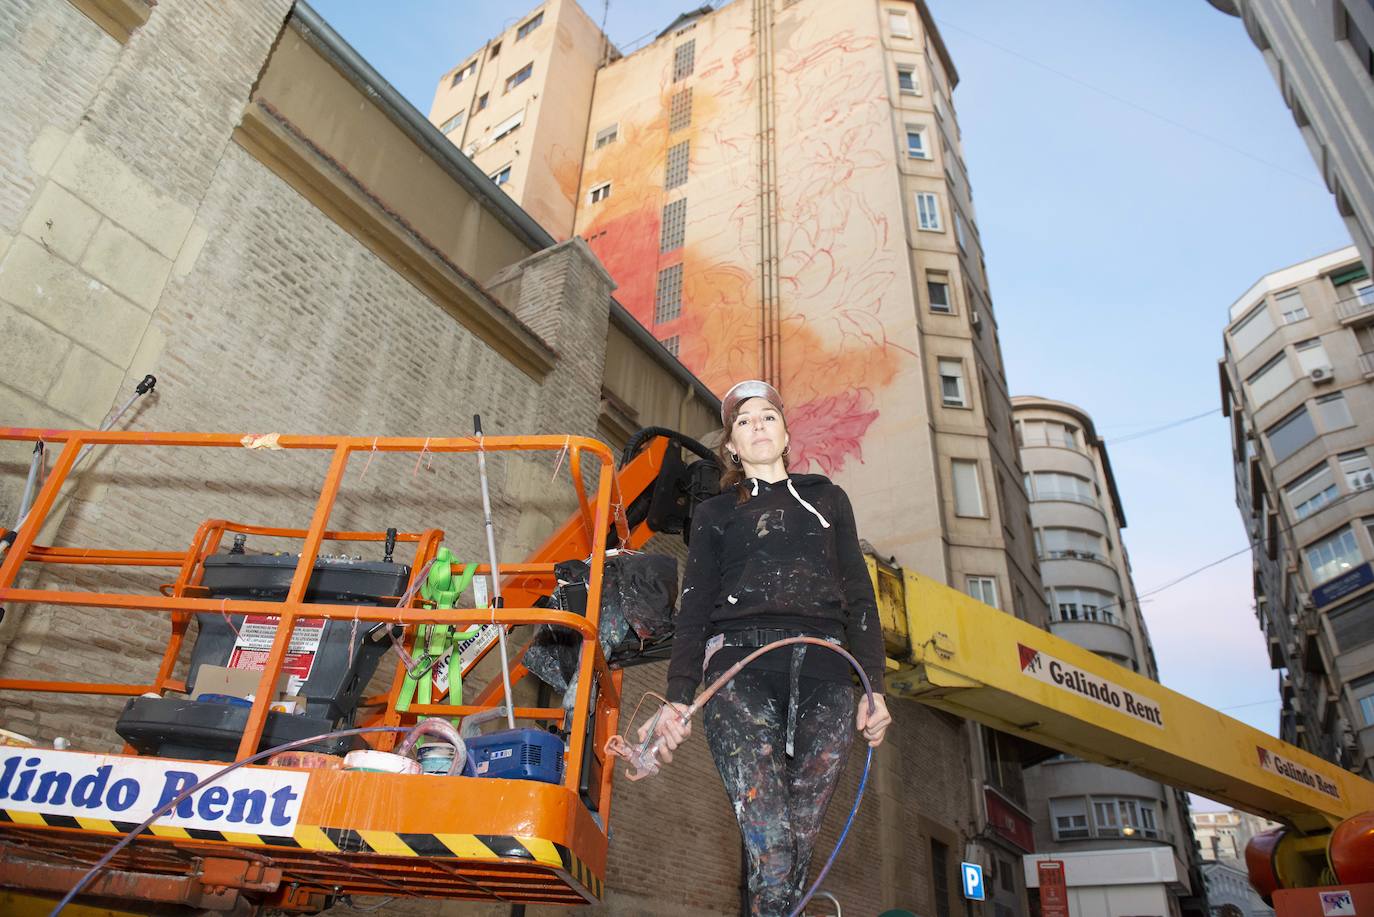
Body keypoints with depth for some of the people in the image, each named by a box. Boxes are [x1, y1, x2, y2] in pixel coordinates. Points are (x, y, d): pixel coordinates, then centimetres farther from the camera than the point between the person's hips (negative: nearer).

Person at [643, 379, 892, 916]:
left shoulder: (827, 499, 24)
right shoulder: (715, 514, 21)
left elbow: (859, 596, 18)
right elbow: (694, 607, 10)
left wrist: (874, 688, 6)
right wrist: (678, 697, -4)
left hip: (825, 675, 2)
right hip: (740, 673, -1)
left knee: (801, 843, -3)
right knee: (770, 851, -16)